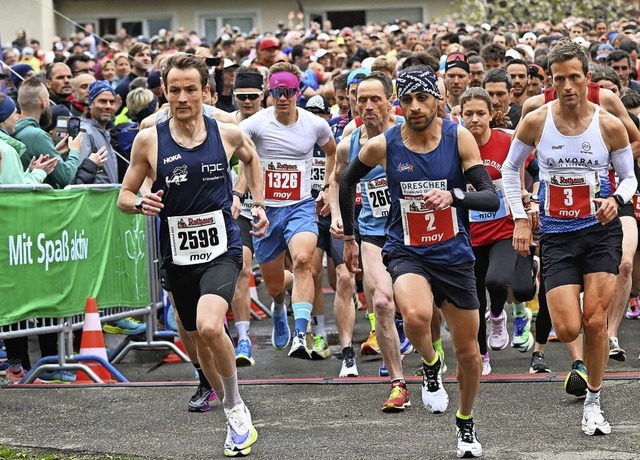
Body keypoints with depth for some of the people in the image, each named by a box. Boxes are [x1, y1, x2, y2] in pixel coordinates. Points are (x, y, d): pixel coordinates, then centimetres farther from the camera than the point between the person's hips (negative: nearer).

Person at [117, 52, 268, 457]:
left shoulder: (228, 134, -1)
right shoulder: (149, 140, -4)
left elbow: (251, 157, 23)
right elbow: (124, 196, 5)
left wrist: (259, 204, 15)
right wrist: (141, 203, -17)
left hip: (222, 249, -2)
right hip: (178, 255, 2)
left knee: (209, 327, -27)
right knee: (199, 341, 14)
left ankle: (236, 409, -10)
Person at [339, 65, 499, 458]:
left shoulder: (459, 138, -11)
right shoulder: (383, 145, -8)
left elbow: (491, 198, -17)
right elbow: (347, 181, 11)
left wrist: (453, 196, -36)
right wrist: (349, 237, 16)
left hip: (454, 255, 1)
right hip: (407, 253, -1)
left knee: (468, 351, 11)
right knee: (416, 315, -33)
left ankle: (466, 423, 37)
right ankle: (431, 367, 1)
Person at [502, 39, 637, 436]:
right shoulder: (536, 122, -7)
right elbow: (510, 169, 9)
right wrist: (520, 219, 3)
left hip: (601, 229, 0)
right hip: (556, 235, 0)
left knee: (595, 321, -6)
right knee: (568, 329, -9)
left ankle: (594, 403, 12)